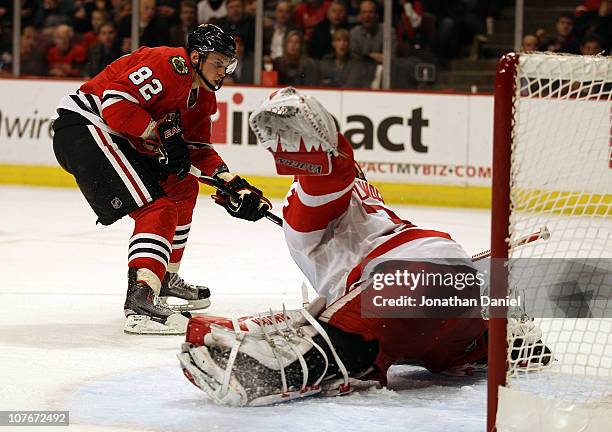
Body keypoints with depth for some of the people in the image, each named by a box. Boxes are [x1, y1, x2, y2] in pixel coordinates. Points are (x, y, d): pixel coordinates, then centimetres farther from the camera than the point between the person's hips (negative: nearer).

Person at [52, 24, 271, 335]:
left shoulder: (202, 96, 14)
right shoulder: (169, 65, -18)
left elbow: (198, 149, 16)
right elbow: (116, 103, -26)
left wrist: (234, 185, 3)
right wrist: (163, 133, -20)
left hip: (120, 140, 11)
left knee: (181, 188, 21)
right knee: (157, 206, -21)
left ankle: (165, 278, 31)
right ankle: (140, 300, -34)